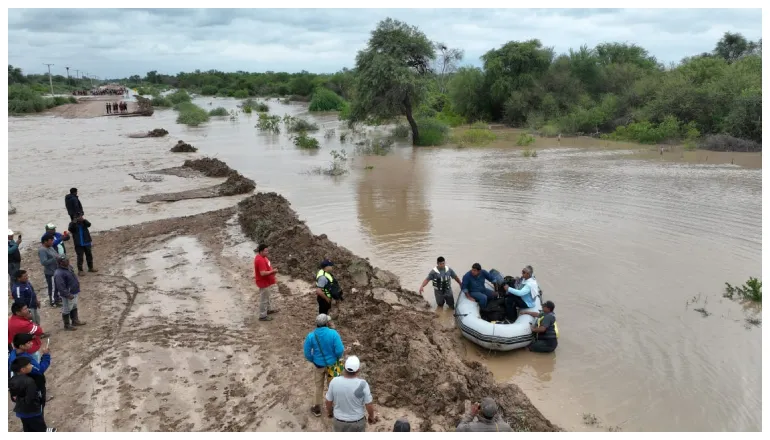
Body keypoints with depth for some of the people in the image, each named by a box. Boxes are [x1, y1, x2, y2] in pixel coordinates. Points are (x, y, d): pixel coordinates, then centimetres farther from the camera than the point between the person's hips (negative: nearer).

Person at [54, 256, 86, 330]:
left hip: (74, 292, 10)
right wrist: (68, 295, -26)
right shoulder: (59, 274, -29)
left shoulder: (69, 267, 0)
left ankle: (75, 321, 39)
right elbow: (61, 287, -29)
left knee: (74, 308, 24)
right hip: (68, 295, -10)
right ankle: (67, 325, 21)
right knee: (66, 310, 7)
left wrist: (77, 282, 19)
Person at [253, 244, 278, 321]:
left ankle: (268, 310, 44)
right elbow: (263, 273, -33)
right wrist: (273, 271, -23)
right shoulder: (260, 260, -30)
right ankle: (263, 316, 14)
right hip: (264, 283, -10)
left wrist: (272, 271, 6)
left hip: (266, 281, 10)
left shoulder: (262, 257, 3)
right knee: (264, 299, 3)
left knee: (267, 297, 26)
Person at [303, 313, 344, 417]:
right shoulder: (333, 333, -25)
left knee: (319, 386, 23)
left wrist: (313, 360, 9)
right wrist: (338, 357, 0)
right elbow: (340, 350, -24)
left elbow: (307, 353, -12)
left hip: (318, 365, 1)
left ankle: (317, 408, 37)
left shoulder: (311, 336, -20)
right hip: (332, 364, -1)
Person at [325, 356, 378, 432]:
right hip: (357, 421, -1)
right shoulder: (362, 384, -27)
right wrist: (371, 416, 4)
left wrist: (330, 412, 13)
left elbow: (328, 401, -8)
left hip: (339, 420, 1)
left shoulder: (334, 382, -22)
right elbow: (369, 405, -17)